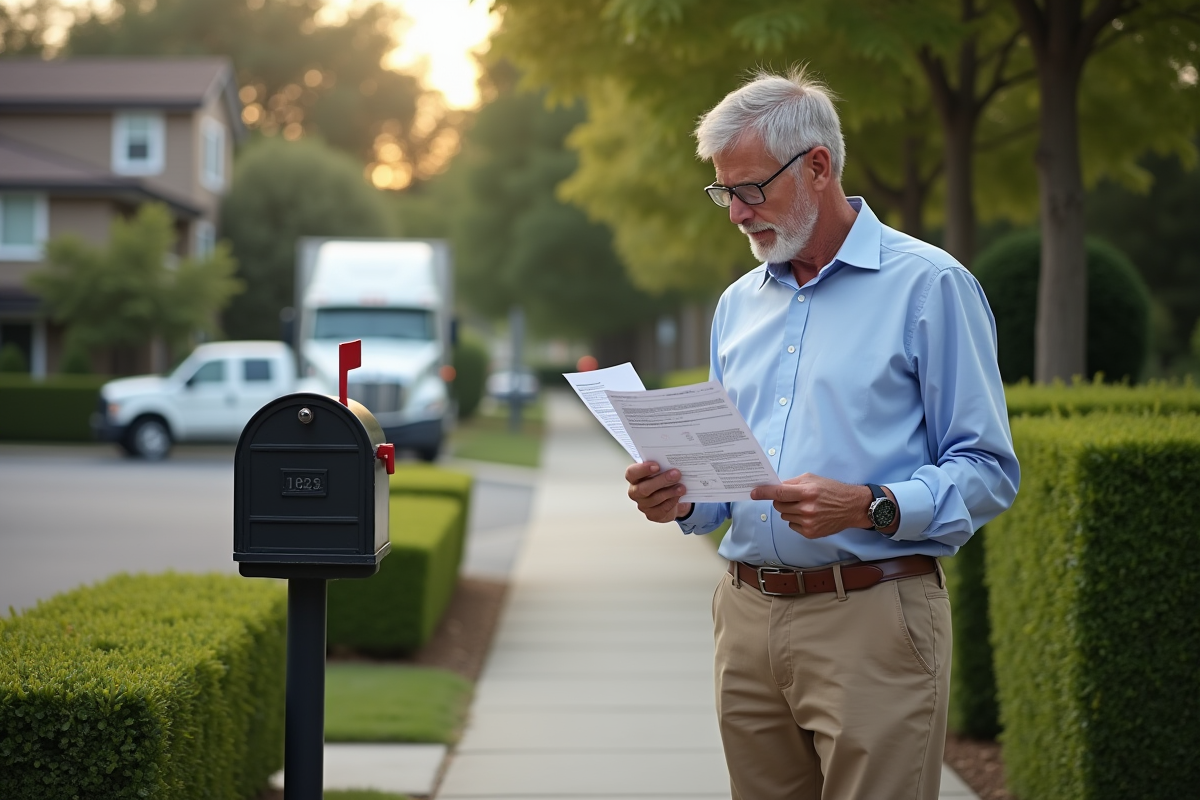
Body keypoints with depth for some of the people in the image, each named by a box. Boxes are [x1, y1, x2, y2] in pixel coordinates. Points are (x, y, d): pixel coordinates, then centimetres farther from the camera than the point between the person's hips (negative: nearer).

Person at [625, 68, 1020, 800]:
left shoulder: (928, 286, -4)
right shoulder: (738, 303, 17)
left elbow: (987, 470, -9)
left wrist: (870, 508, -22)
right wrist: (685, 498, 2)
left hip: (872, 620, -6)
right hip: (749, 616, 6)